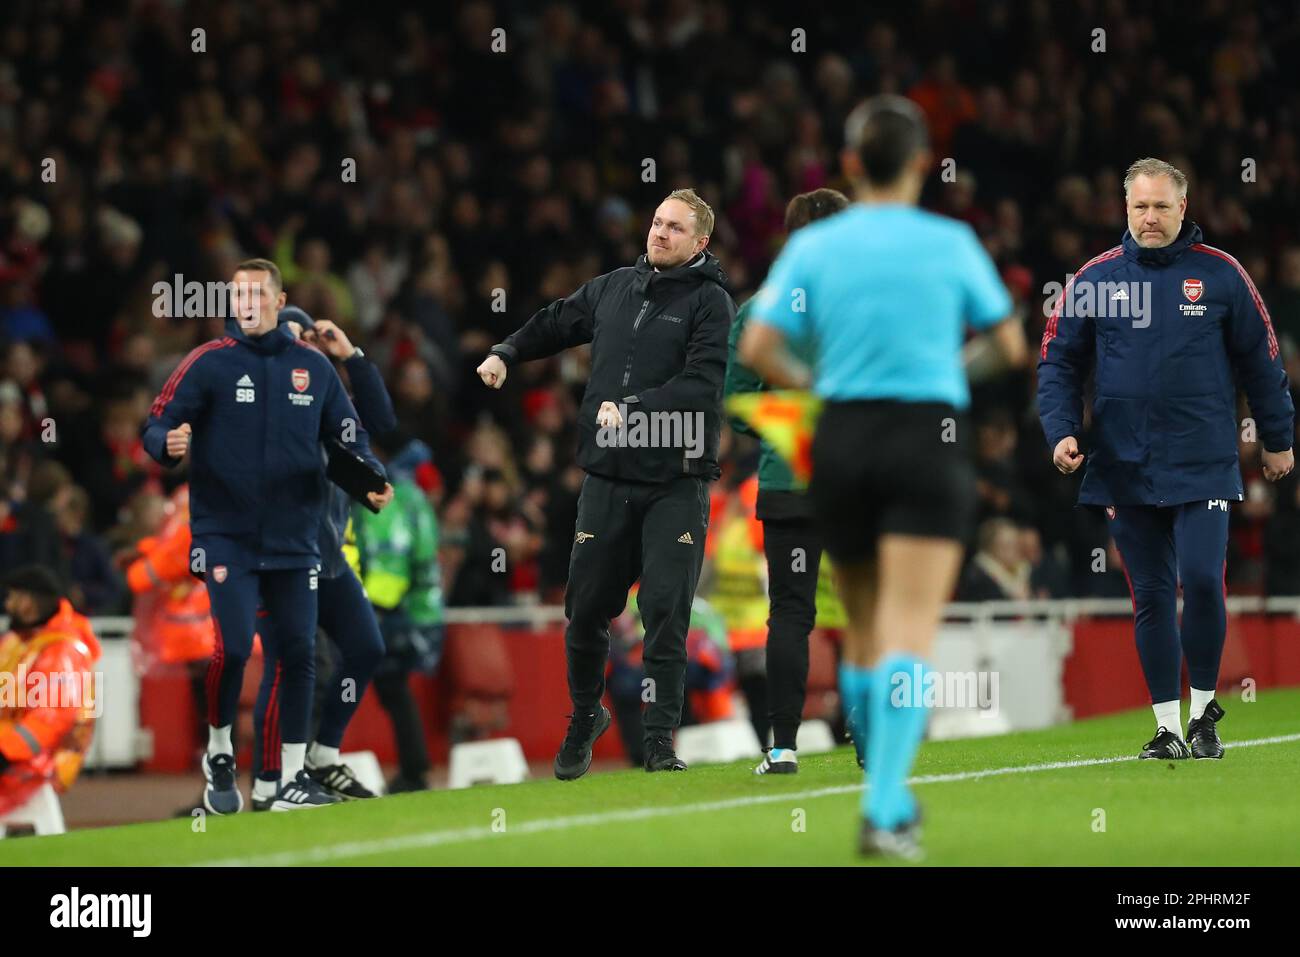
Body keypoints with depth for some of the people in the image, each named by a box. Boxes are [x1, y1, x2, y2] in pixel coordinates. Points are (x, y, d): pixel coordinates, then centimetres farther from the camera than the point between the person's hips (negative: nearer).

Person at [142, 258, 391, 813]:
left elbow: (348, 435, 15)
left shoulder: (314, 367, 9)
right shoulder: (208, 363, -1)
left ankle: (292, 779, 11)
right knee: (232, 646, -14)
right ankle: (219, 757, 9)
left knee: (299, 652, 2)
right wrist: (168, 444, -29)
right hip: (225, 536, -3)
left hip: (294, 539, 4)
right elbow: (157, 425, -6)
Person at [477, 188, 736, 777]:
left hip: (675, 484, -4)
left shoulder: (710, 302, -4)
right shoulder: (614, 288, 12)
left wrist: (630, 409, -21)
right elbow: (557, 324, 29)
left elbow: (702, 384, -16)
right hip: (608, 478, 4)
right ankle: (584, 717, 28)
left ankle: (660, 738, 0)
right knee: (585, 606, 7)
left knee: (666, 610, -7)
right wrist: (506, 353, 16)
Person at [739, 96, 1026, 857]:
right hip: (929, 435, -3)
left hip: (843, 435, 3)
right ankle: (886, 810, -21)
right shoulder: (951, 243, 0)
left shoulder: (812, 246, 3)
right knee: (908, 634, -9)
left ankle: (891, 800, 27)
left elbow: (757, 349, -3)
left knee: (865, 632, 16)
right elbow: (1010, 345, 6)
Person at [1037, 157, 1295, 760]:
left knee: (1203, 581, -13)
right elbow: (1059, 363, 8)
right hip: (1125, 467, 2)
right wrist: (1061, 432, -6)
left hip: (1203, 464, -2)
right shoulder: (1096, 279, 4)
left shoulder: (1220, 274, 1)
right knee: (1152, 597, 6)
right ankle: (1167, 727, 13)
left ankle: (1203, 711, 5)